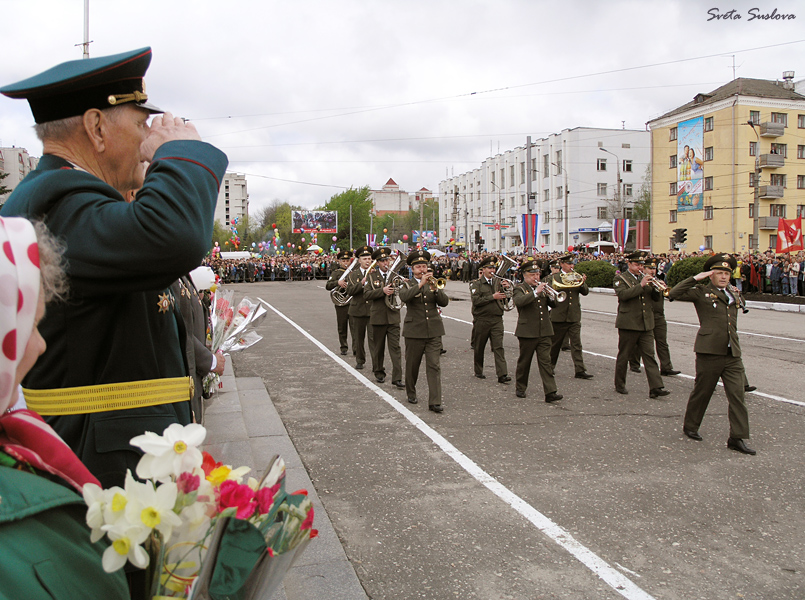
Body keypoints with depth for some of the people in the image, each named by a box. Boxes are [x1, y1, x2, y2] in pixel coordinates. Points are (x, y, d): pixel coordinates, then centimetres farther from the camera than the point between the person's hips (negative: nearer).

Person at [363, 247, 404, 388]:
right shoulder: (372, 276, 3)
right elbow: (366, 294, -9)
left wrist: (394, 289, -18)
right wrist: (382, 291, -20)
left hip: (393, 317, 0)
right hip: (378, 317, 0)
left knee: (395, 347, -5)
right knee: (378, 347, 11)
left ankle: (397, 378, -4)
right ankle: (379, 373, 28)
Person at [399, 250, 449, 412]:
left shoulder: (433, 283, 13)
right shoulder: (407, 285, 4)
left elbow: (444, 302, -2)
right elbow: (404, 297, -20)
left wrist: (435, 288, -17)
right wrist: (420, 284, -26)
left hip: (434, 331, 1)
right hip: (414, 331, -1)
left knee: (434, 367, -6)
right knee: (412, 365, 10)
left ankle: (435, 402, -8)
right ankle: (411, 394, 31)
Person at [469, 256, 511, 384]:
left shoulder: (498, 282, 12)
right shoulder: (476, 284, -1)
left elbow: (506, 297, 12)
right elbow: (476, 300, -15)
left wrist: (508, 287, -6)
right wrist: (493, 297, -18)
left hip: (496, 319, 2)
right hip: (481, 319, -2)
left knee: (498, 346, -6)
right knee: (479, 348, 9)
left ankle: (502, 374, -10)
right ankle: (478, 371, 26)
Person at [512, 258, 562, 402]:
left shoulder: (542, 288, 15)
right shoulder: (519, 288, -1)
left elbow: (554, 304, 9)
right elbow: (519, 301, -24)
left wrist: (551, 296, -12)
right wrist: (536, 292, -29)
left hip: (544, 332, 4)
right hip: (527, 332, -4)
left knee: (546, 361, -2)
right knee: (524, 362, 9)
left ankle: (550, 392, -7)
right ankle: (520, 388, 25)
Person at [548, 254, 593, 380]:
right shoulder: (554, 277, 1)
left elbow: (585, 292, 5)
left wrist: (583, 283, -14)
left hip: (574, 316, 3)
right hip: (559, 316, -3)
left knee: (576, 344, -3)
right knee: (555, 344, 9)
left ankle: (580, 370, -5)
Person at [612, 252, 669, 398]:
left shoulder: (644, 278, 15)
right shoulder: (620, 278, -2)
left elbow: (655, 298, 13)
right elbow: (623, 294, -21)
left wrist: (657, 288, -7)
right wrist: (641, 285, -23)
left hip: (646, 324, 5)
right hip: (628, 324, -5)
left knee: (649, 355, -1)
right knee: (623, 356, 6)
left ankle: (655, 388, -4)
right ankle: (619, 385, 19)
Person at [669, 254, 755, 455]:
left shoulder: (733, 296, 18)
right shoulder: (701, 293, -1)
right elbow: (674, 294, -15)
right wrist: (695, 278, -15)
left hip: (733, 355, 5)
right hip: (709, 353, -5)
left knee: (737, 395, -2)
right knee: (702, 392, 8)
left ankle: (737, 438, 3)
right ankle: (690, 426, 28)